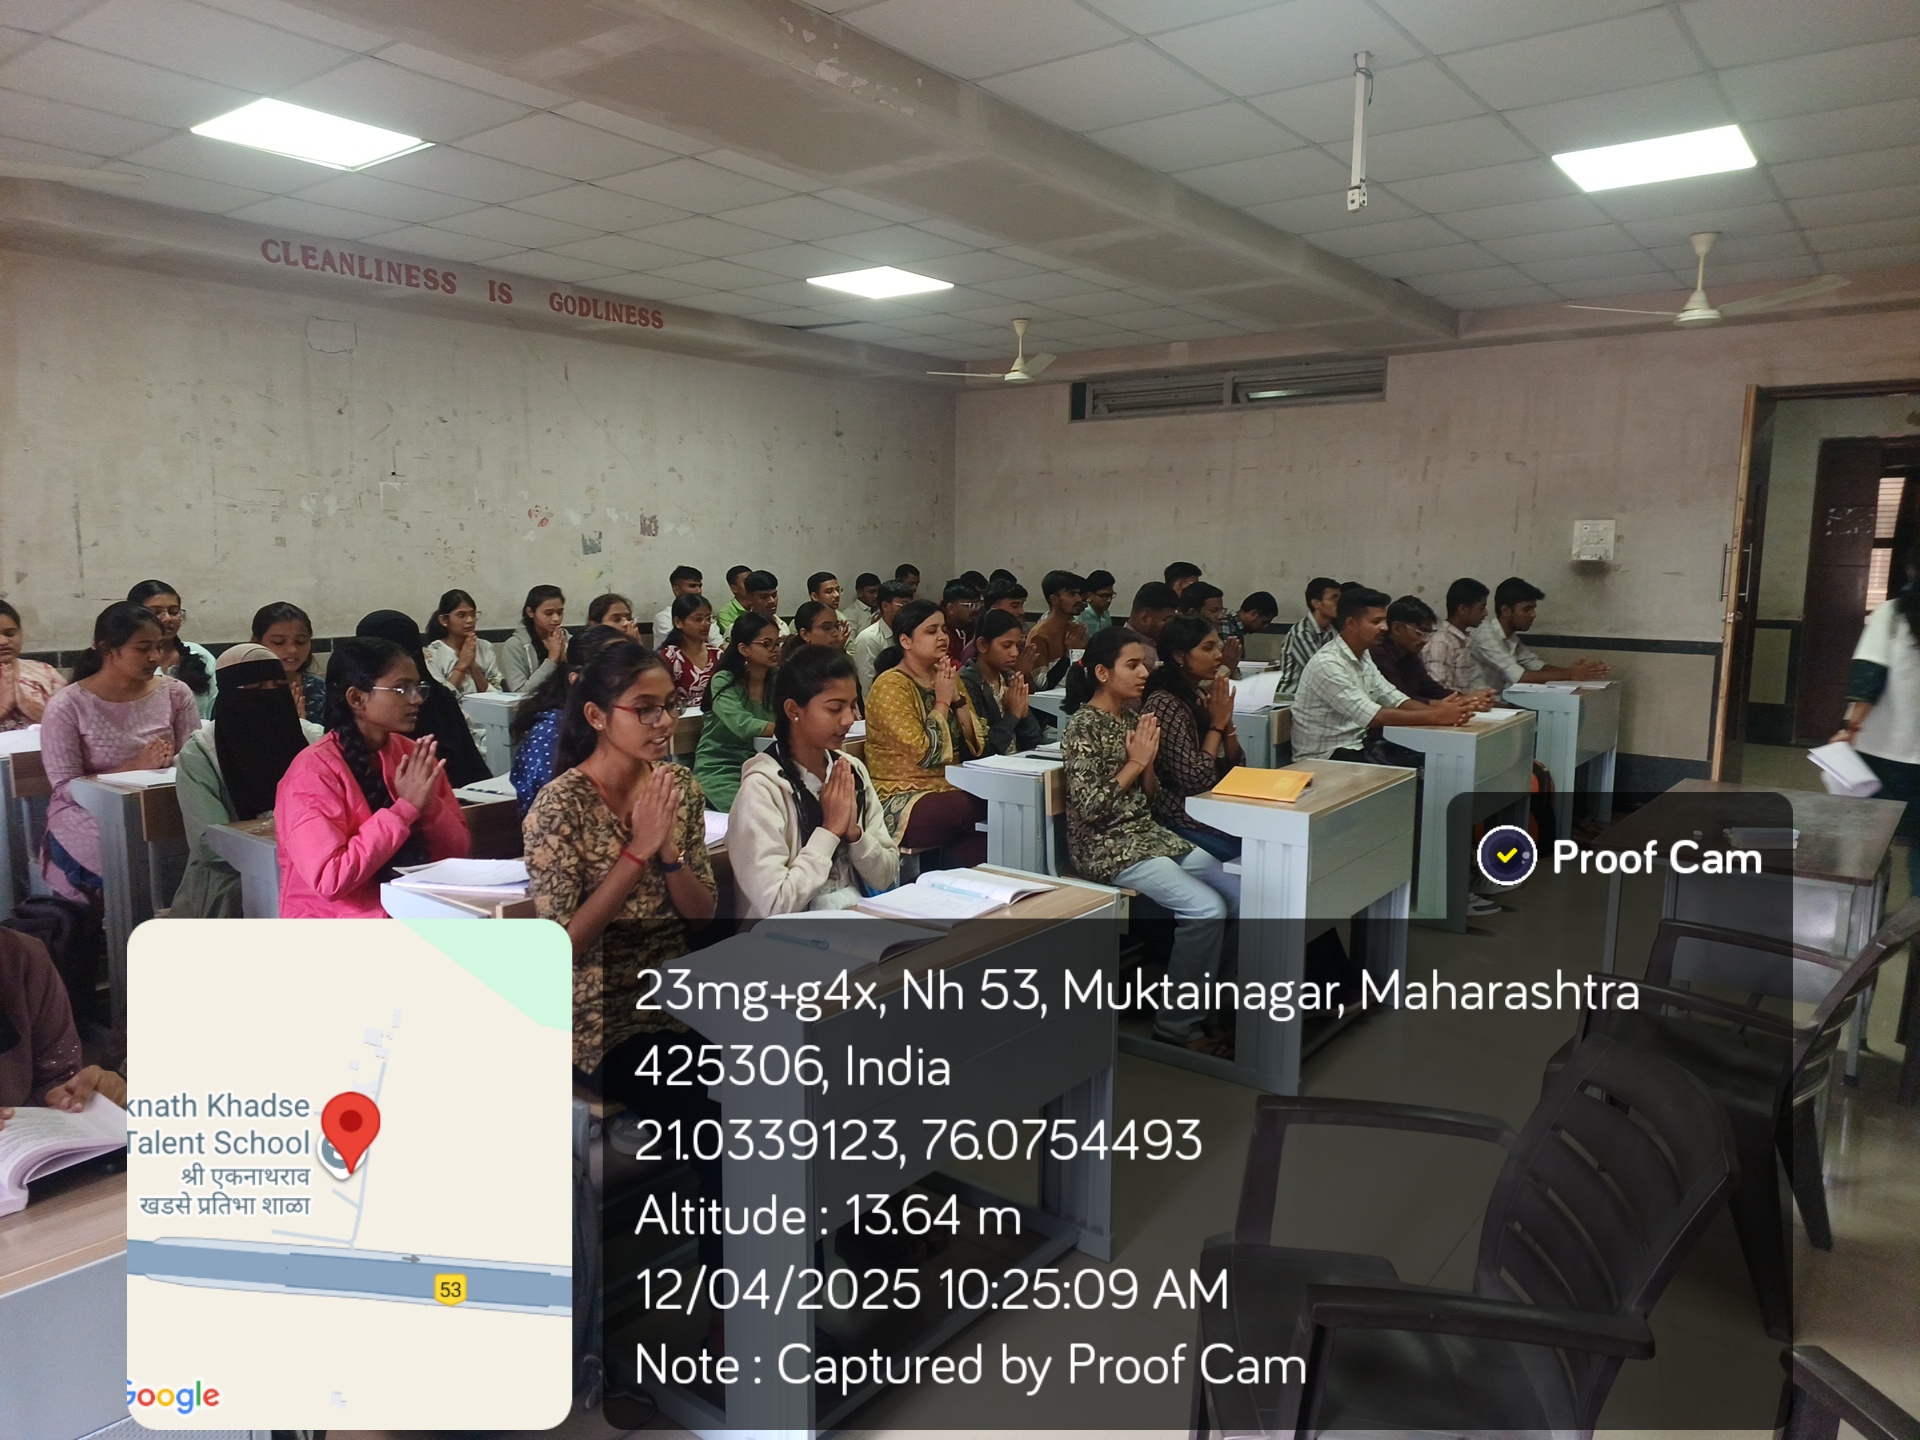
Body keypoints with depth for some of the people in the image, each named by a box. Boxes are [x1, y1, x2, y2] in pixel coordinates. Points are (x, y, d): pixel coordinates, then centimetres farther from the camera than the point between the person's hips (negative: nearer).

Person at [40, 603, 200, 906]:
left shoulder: (175, 693, 2)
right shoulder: (66, 707, -6)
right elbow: (66, 787, -9)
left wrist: (170, 762, -20)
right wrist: (134, 768, -19)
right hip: (88, 817, -3)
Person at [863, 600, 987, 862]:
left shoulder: (947, 677, 13)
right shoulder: (890, 686, -8)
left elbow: (977, 745, 7)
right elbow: (925, 754, -19)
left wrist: (957, 697, -4)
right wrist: (942, 701, -9)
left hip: (951, 792, 7)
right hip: (903, 801, -7)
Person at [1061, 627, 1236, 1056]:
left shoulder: (1133, 717, 11)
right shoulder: (1083, 726, -12)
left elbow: (1148, 798, 14)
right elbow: (1088, 809, -19)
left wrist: (1148, 761, -5)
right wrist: (1133, 763, -15)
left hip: (1149, 835, 8)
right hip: (1107, 848, -8)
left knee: (1239, 893, -5)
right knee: (1207, 908, -23)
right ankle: (1177, 1022, -8)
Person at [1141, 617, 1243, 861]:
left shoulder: (1202, 696, 9)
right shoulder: (1164, 704, -16)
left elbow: (1236, 768, 11)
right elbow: (1195, 780, -20)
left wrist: (1227, 721, -3)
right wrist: (1216, 725, -11)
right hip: (1186, 826, -8)